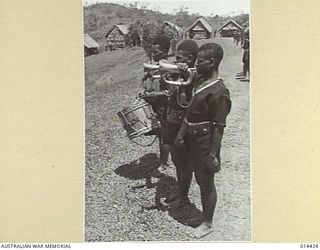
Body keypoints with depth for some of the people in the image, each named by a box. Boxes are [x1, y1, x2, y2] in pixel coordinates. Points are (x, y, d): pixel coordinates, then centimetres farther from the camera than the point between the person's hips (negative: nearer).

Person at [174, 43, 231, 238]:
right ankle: (205, 213, 39)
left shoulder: (219, 92, -22)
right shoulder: (200, 81, 5)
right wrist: (181, 133, 13)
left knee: (207, 183, 7)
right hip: (193, 138, 9)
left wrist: (213, 154, -20)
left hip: (205, 142, -8)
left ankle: (207, 224, 23)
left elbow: (219, 126, -21)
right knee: (199, 179, 21)